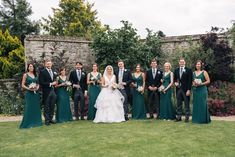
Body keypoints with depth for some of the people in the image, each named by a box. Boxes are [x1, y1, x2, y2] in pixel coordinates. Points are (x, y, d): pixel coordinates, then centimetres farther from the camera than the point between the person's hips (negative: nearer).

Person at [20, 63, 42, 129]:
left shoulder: (35, 75, 14)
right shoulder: (25, 75, 1)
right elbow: (22, 85, -3)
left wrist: (37, 87, -4)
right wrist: (29, 88, -17)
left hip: (36, 93, 5)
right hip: (29, 93, -5)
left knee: (36, 107, 6)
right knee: (29, 108, -5)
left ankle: (36, 122, 15)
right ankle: (28, 123, 2)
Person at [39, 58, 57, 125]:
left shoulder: (54, 72, 13)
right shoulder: (42, 72, -7)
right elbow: (41, 82, -14)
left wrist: (55, 83, 3)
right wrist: (50, 84, -16)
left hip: (53, 91, 6)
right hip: (46, 92, -6)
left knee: (52, 106, 11)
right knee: (46, 107, 2)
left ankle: (50, 119, 22)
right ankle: (47, 120, 11)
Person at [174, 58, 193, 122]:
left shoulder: (188, 70, -2)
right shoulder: (176, 70, 11)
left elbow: (190, 80, -7)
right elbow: (174, 78, 20)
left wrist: (188, 90, -13)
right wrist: (175, 82, -3)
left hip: (185, 89, -4)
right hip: (178, 89, 4)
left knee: (187, 104, 2)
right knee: (179, 104, 8)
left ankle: (187, 117, 10)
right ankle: (179, 117, 15)